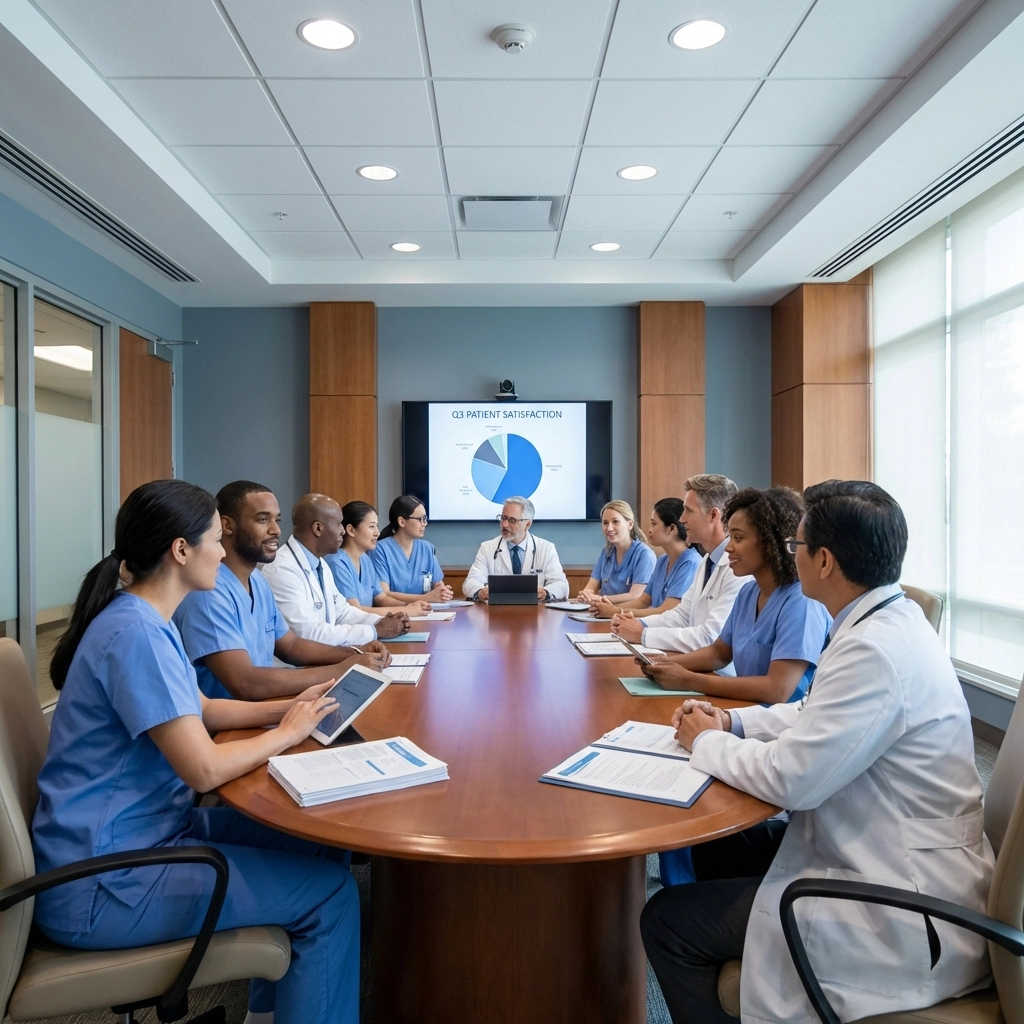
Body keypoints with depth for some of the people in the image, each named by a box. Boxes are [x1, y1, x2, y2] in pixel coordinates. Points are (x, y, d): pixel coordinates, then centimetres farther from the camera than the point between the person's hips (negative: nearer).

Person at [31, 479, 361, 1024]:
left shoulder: (143, 619, 6)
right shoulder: (136, 633, -25)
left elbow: (193, 710, 16)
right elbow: (205, 769, -27)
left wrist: (283, 708, 3)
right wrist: (286, 733, -10)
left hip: (141, 833, 10)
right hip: (101, 882, -10)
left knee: (318, 845, 11)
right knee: (330, 893, -9)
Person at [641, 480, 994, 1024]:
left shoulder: (877, 650, -28)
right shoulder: (891, 620, 4)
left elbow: (790, 779, -27)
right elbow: (817, 715, 16)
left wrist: (706, 742, -9)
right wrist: (731, 721, 4)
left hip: (907, 916, -10)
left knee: (666, 920, -8)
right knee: (716, 847, 20)